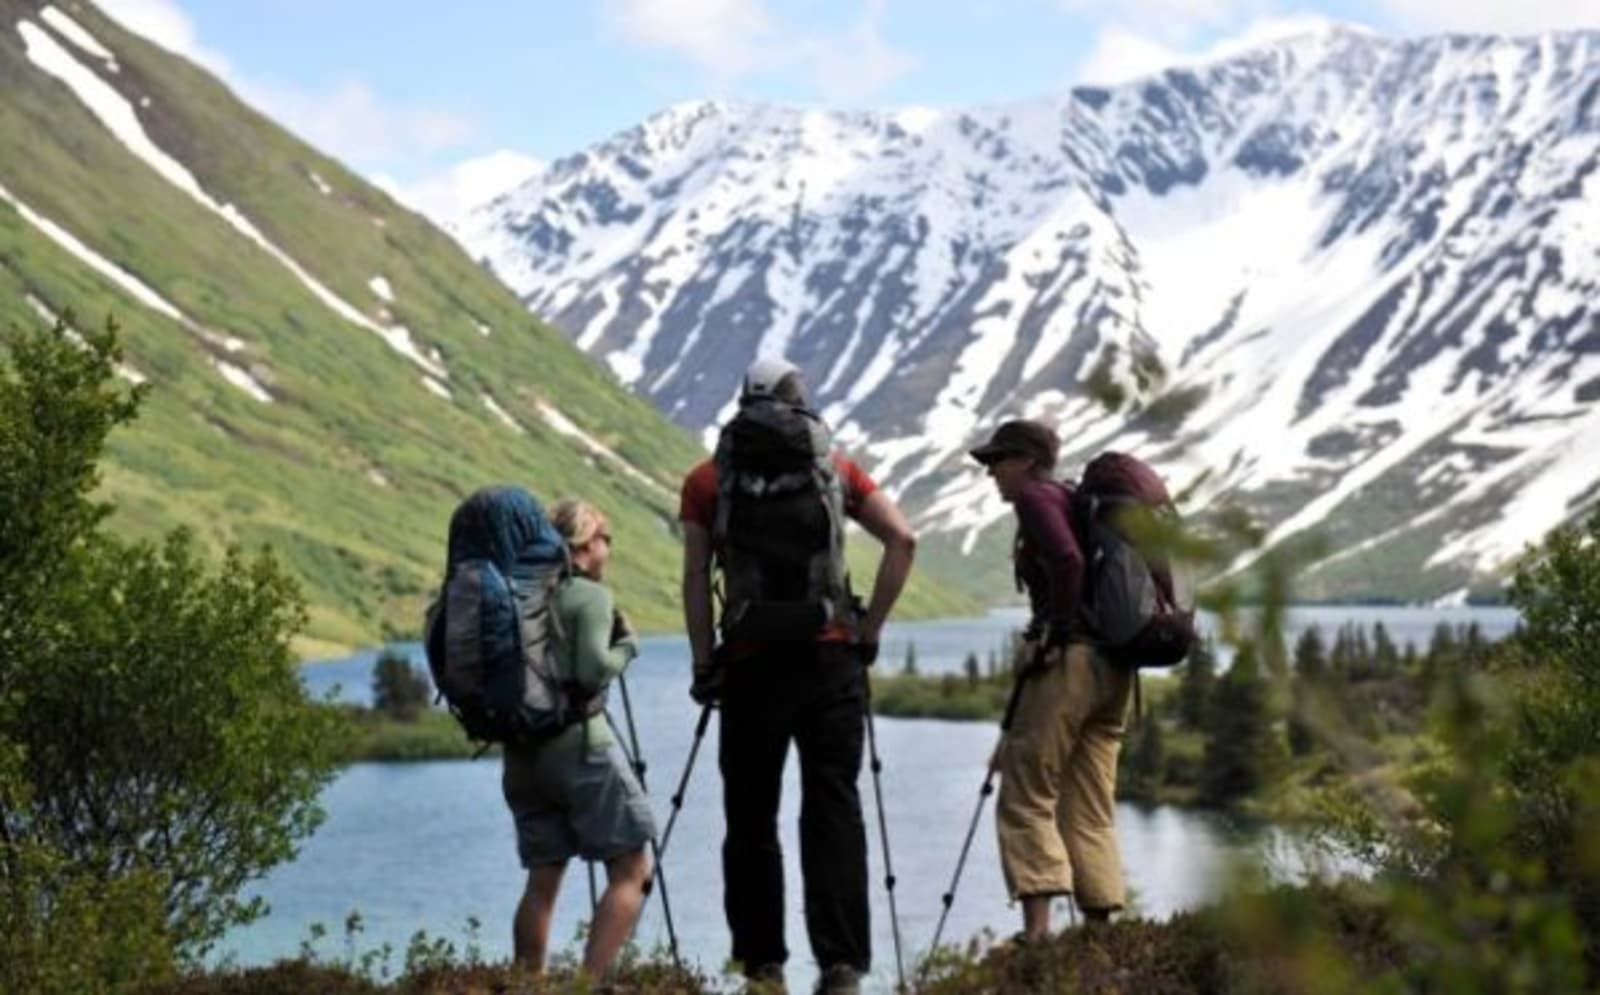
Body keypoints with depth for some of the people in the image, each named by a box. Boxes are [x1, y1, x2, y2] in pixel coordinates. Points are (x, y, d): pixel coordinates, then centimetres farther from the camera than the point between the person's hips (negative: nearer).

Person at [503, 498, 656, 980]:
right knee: (631, 869, -2)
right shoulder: (590, 596, -5)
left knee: (543, 880, 11)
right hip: (578, 745, -7)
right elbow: (594, 671, -16)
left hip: (521, 753, 7)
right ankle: (589, 982, -14)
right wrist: (627, 644, 0)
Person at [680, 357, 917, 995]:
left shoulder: (707, 480, 7)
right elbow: (902, 540, 0)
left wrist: (703, 664, 4)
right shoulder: (835, 468, 10)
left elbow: (695, 578, 0)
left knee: (750, 818, 8)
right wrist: (868, 630, 4)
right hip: (830, 659, 1)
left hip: (751, 665, 0)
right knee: (833, 810, 1)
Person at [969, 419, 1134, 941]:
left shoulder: (1036, 497, -3)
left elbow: (1066, 559, -20)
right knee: (1091, 810, 10)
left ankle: (1037, 927, -13)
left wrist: (1063, 627, -13)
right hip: (1114, 665, 9)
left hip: (1067, 658, -9)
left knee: (1026, 797, -5)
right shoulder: (1079, 502, 23)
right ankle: (1100, 928, 6)